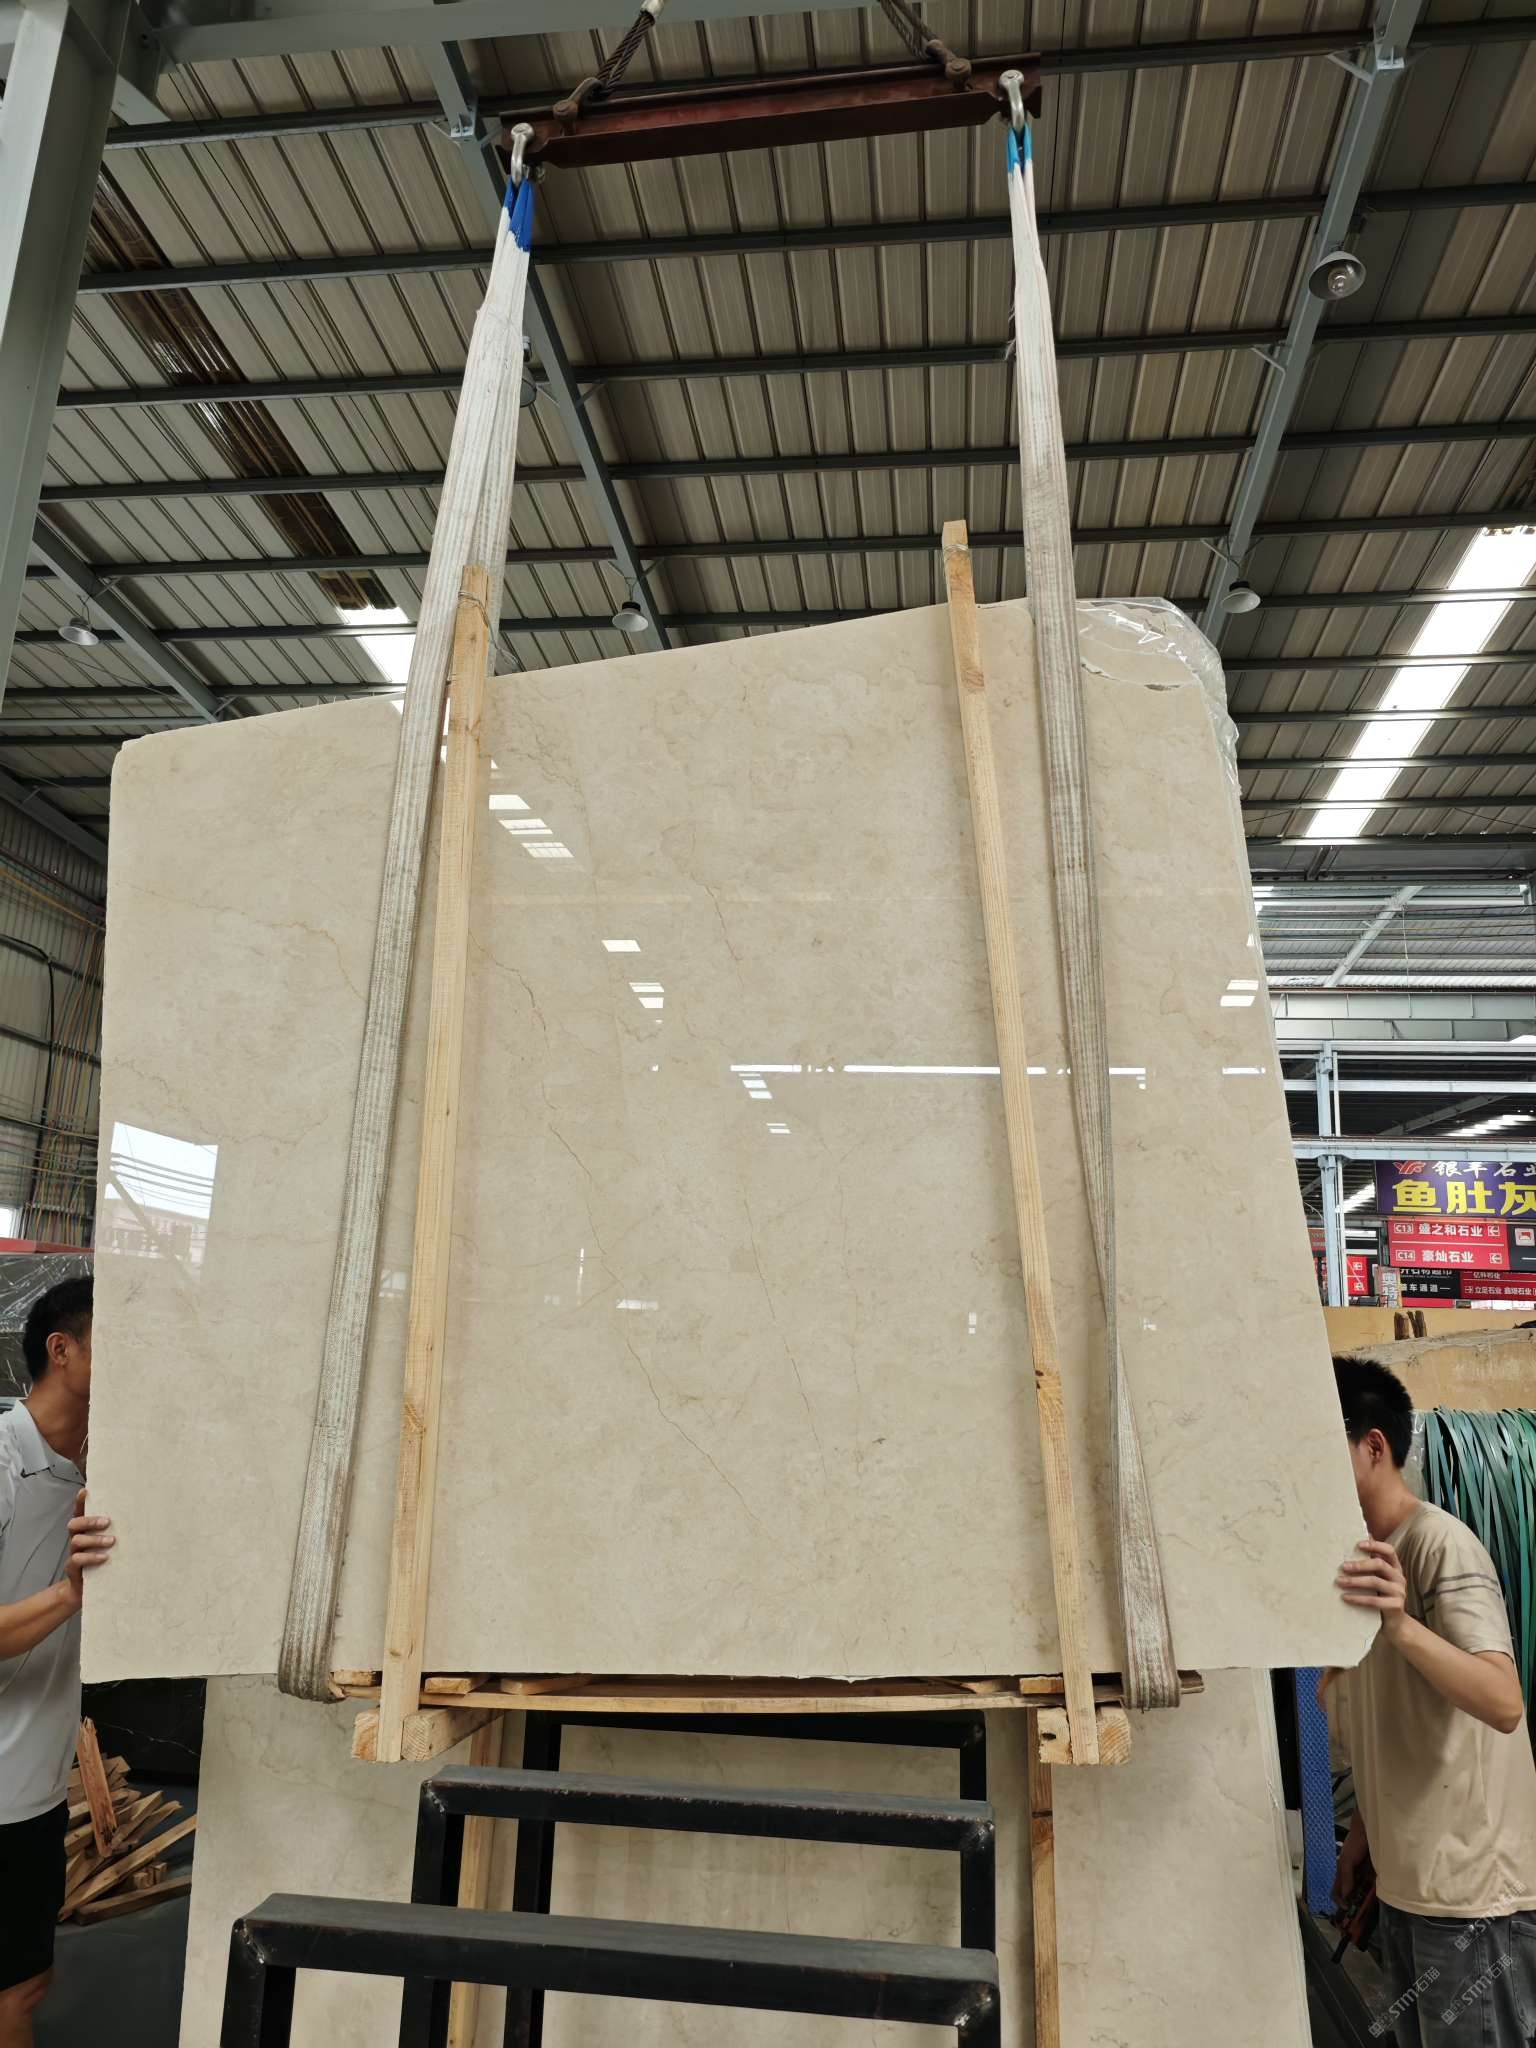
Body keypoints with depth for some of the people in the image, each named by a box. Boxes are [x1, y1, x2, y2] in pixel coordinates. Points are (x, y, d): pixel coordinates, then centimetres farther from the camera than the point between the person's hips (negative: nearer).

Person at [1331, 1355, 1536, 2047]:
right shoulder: (1365, 1552, 10)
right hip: (1406, 1879, 8)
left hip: (1473, 1888, -8)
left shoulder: (1441, 1542, -17)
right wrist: (1364, 1830, 16)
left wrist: (1401, 1627, -45)